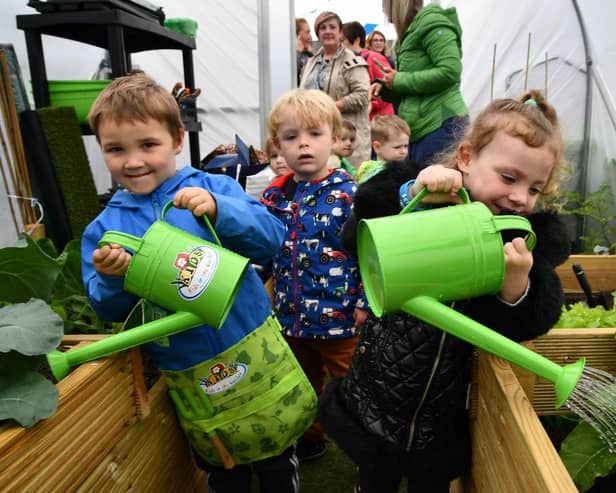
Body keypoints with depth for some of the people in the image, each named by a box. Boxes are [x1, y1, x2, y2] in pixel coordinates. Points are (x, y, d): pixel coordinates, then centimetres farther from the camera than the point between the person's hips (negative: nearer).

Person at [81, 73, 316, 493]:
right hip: (188, 374, 2)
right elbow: (110, 312, 0)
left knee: (277, 459, 19)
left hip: (252, 348, -1)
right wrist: (114, 279, -21)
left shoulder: (215, 188, -7)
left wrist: (218, 209, -31)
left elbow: (271, 240, -16)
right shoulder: (103, 229, -1)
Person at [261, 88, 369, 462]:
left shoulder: (350, 193, -14)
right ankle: (310, 438, 50)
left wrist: (365, 303, -17)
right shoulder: (274, 196, 0)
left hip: (341, 319, -5)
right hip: (291, 318, 5)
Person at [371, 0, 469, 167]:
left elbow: (450, 71, -20)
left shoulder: (431, 22, -7)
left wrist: (400, 80, -12)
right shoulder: (410, 32, 20)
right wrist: (385, 87, 5)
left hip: (441, 125, -9)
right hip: (419, 129, 9)